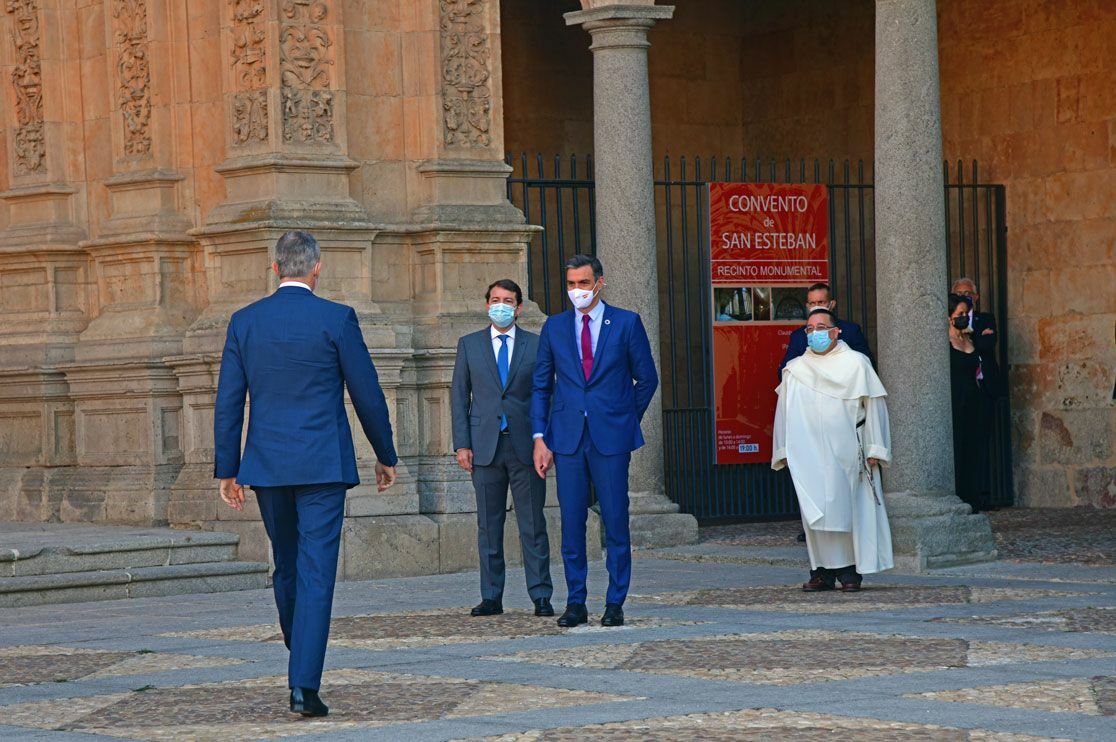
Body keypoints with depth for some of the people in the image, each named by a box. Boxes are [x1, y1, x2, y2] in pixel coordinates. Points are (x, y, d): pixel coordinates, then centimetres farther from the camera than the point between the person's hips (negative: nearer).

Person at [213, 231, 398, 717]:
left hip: (267, 465, 4)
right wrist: (385, 455, 11)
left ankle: (302, 664, 33)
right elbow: (367, 394, -1)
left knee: (287, 568, 19)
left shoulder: (244, 322, 3)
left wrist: (227, 469, 11)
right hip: (323, 465, -3)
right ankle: (304, 685, -12)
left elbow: (228, 402, 4)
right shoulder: (336, 319, -6)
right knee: (316, 572, -5)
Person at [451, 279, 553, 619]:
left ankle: (541, 596, 3)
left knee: (533, 524, -1)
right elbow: (459, 396, 9)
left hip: (525, 445, -1)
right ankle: (491, 597, 9)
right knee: (488, 525, 4)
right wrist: (462, 444, 0)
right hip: (485, 446, 1)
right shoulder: (469, 345, 10)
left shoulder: (536, 345, 6)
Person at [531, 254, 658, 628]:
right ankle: (575, 603, 9)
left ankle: (615, 603, 6)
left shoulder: (627, 323, 3)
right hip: (567, 438, 2)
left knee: (615, 521, -1)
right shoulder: (554, 327, 9)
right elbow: (541, 386, 10)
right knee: (571, 523, 2)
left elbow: (646, 379, 10)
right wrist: (540, 438, 2)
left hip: (611, 438, -2)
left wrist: (627, 420, 9)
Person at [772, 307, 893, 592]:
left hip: (846, 451, -2)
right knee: (816, 512, -1)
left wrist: (874, 449, -3)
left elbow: (873, 405, 2)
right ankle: (823, 571, 1)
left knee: (848, 508, -3)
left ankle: (850, 571, 1)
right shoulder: (795, 370, 10)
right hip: (809, 453, 2)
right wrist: (783, 451, 7)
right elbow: (784, 411, 13)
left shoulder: (856, 364, 3)